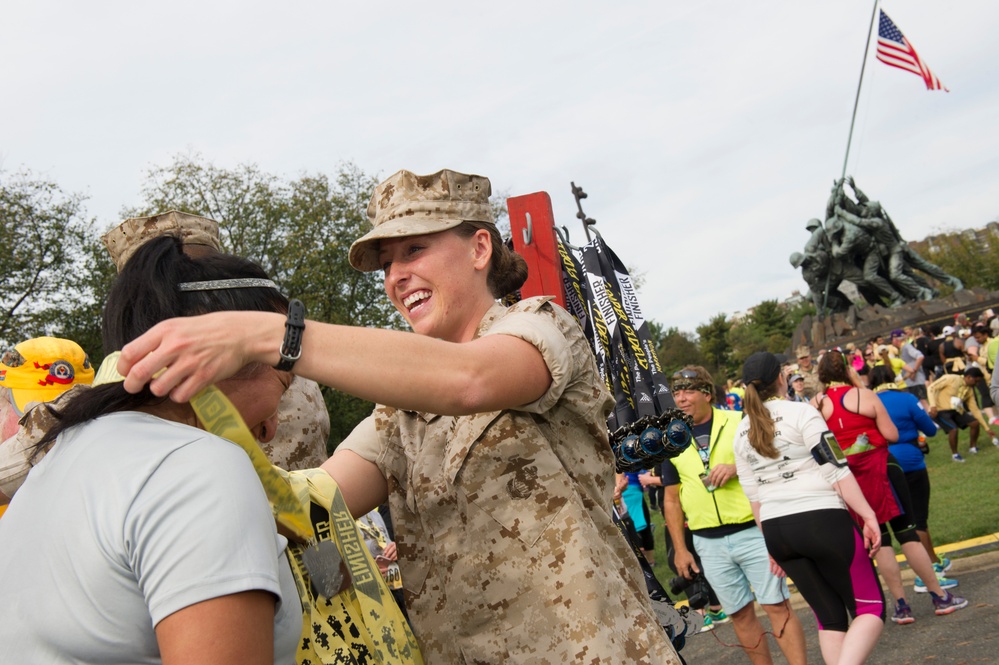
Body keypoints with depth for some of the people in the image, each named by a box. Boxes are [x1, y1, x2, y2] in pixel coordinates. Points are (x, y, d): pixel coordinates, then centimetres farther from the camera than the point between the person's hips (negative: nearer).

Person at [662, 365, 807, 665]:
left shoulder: (740, 422, -1)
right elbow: (672, 499, 11)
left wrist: (737, 467, -17)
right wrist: (680, 549, 7)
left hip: (753, 530, -3)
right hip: (709, 543, 3)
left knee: (777, 606, -3)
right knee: (740, 615, 10)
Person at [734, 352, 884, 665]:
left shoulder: (742, 431, 11)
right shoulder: (800, 412, -5)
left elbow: (753, 495, 13)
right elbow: (836, 470, -11)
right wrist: (868, 514, -7)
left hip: (775, 530, 6)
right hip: (821, 519, -6)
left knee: (830, 618, 15)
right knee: (870, 608, 3)